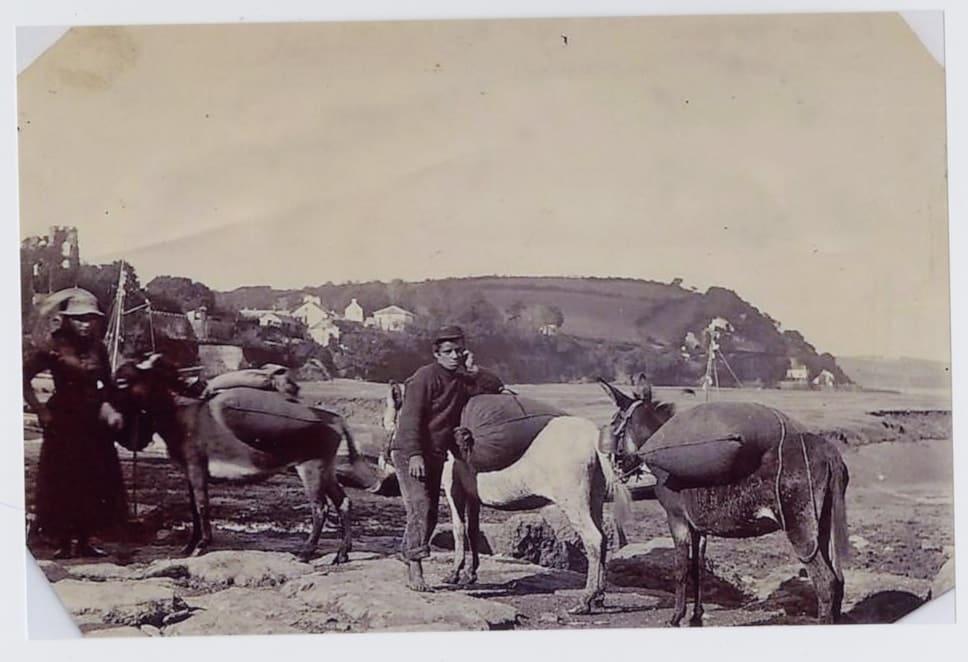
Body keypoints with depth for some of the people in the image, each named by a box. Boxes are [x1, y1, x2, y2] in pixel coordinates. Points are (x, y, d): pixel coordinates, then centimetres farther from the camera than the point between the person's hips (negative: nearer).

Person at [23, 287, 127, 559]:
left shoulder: (97, 349, 6)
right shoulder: (53, 349, -10)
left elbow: (107, 386, 13)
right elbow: (24, 378, -13)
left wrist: (108, 408, -3)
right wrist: (41, 410, -12)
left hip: (94, 423, 5)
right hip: (64, 423, -5)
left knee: (95, 481, 7)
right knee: (63, 481, -1)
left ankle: (83, 540, 18)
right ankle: (64, 541, 8)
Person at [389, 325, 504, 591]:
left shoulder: (462, 380, 10)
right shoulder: (425, 377, -13)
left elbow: (494, 387, 11)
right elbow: (411, 418, -18)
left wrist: (473, 370, -1)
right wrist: (415, 455, -26)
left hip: (434, 455, 8)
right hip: (409, 452, -8)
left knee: (430, 513, 9)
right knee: (420, 507, -17)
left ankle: (410, 569, 18)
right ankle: (415, 571, -15)